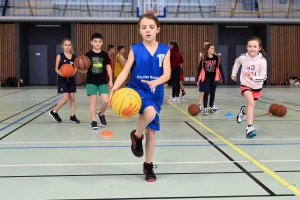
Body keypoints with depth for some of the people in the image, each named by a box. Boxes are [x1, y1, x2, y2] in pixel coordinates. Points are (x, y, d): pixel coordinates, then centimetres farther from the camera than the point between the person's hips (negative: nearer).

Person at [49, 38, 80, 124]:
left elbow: (75, 68, 6)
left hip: (71, 79, 4)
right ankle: (54, 112, 12)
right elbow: (56, 69, -4)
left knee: (72, 98, 5)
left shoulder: (74, 57, 3)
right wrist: (60, 73, -25)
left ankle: (72, 116, 13)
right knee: (66, 99, -9)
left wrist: (74, 72, -16)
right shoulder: (59, 56, -6)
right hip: (63, 79, -4)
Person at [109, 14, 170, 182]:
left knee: (152, 129, 8)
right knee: (150, 113, -34)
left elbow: (167, 74, -10)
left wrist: (155, 82, -32)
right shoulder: (135, 49, -4)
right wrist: (114, 89, -27)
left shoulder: (165, 50, -1)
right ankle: (137, 136, -1)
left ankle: (148, 165, 27)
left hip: (156, 94, 3)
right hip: (137, 90, -3)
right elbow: (125, 71, -11)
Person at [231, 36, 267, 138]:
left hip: (257, 87, 1)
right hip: (245, 84, -1)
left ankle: (244, 111, 55)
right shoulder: (243, 57, -15)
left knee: (251, 105, 17)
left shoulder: (262, 61, -21)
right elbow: (237, 62, 10)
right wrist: (233, 73, 15)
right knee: (251, 102, -26)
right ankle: (249, 127, -29)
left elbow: (264, 77, -21)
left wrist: (253, 77, -38)